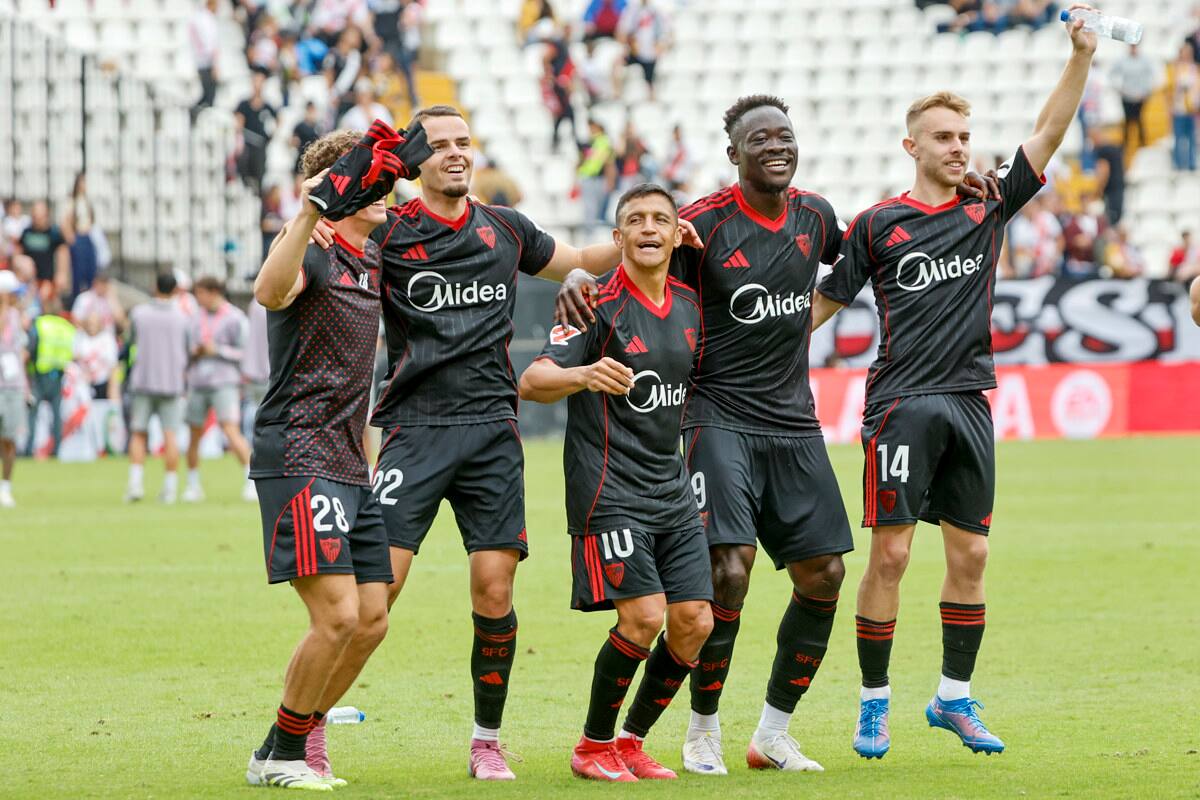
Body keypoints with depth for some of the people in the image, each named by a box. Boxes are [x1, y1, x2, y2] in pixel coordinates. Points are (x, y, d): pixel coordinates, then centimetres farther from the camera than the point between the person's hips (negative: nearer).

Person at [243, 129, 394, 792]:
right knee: (338, 614, -15)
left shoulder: (372, 259, 17)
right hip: (298, 458, -9)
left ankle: (303, 738, 17)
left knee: (371, 620, 4)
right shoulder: (315, 253, -8)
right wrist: (307, 216, -41)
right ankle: (278, 756, 0)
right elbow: (271, 290, -34)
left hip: (350, 465, 9)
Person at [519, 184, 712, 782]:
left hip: (672, 491, 7)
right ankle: (593, 748, 2)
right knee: (643, 616, -16)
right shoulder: (601, 303, -9)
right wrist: (584, 375, -36)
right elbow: (533, 381, -17)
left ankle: (631, 742, 15)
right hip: (609, 488, -7)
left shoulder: (688, 304, 10)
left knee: (694, 622, -1)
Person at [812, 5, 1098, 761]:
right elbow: (821, 303, 5)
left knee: (970, 556, 6)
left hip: (969, 404, 4)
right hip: (902, 405, -4)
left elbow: (1049, 134, 3)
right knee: (890, 554, -6)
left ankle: (955, 698, 18)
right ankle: (874, 705, 4)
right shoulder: (877, 225, 2)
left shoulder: (988, 209, 10)